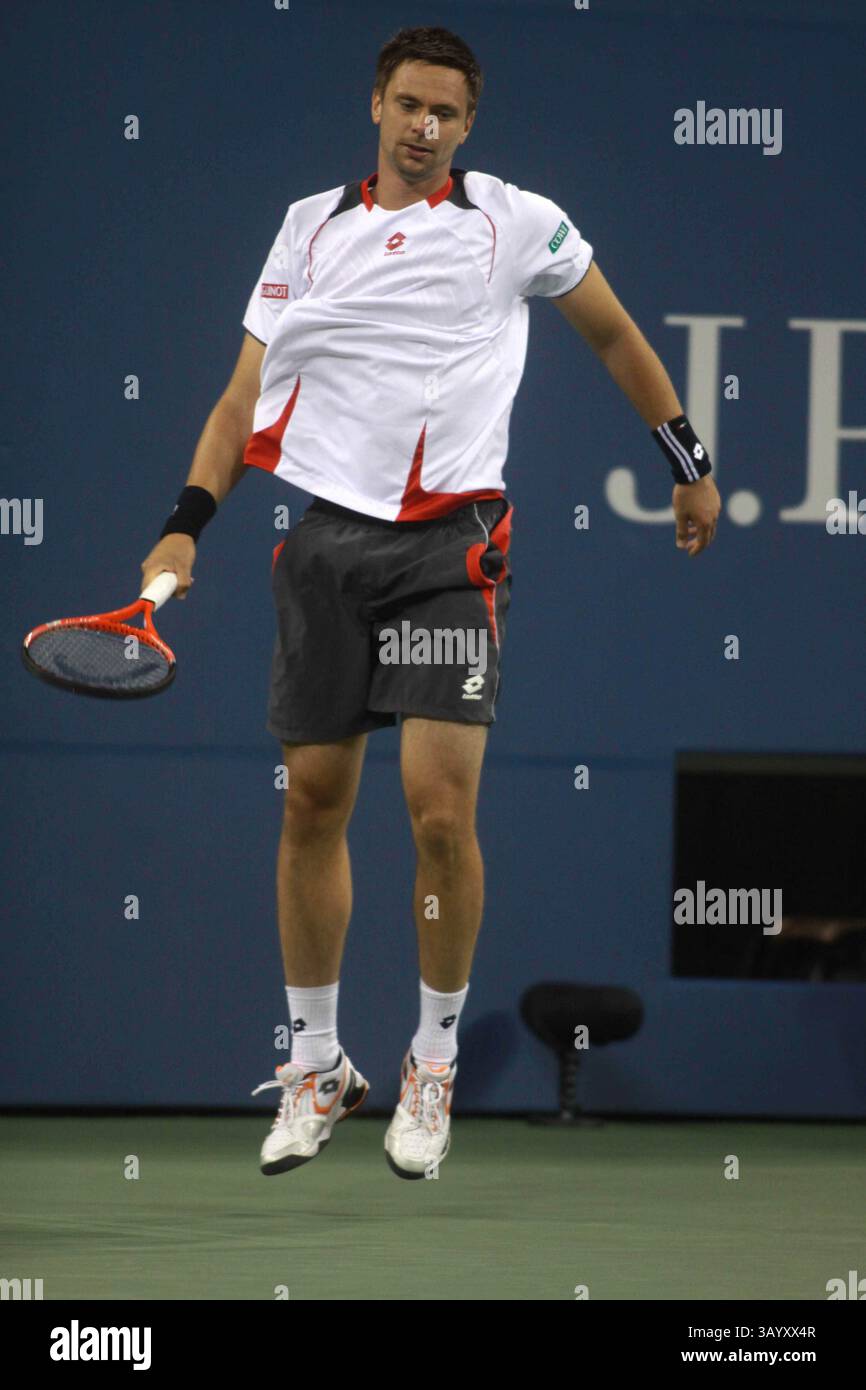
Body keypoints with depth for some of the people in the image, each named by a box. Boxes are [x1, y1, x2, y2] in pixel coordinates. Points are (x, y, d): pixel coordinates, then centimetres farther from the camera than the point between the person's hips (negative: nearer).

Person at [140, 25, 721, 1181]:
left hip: (450, 542, -3)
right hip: (323, 540, 3)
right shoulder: (309, 228, 10)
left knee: (440, 805, -13)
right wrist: (188, 524, 0)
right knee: (313, 803, 6)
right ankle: (317, 1066, 19)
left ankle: (435, 1065, 4)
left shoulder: (517, 223, 3)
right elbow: (247, 394, 11)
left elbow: (615, 335, 17)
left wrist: (688, 462, 17)